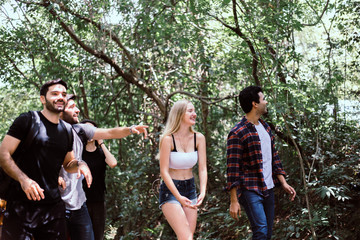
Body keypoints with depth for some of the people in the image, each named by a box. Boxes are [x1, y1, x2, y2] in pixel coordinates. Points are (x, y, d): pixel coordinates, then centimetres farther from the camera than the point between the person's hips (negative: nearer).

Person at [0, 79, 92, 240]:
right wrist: (23, 179, -23)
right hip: (21, 206, -5)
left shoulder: (67, 131, 15)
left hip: (53, 207, 5)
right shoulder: (27, 120, -1)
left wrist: (80, 165, 2)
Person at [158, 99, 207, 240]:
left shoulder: (199, 138, -3)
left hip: (190, 189, 5)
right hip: (170, 190, -5)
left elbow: (202, 169, -5)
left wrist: (202, 192, -21)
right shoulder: (168, 139, -16)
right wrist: (178, 197, -26)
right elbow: (164, 172, -16)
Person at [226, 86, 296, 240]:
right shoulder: (237, 133, -13)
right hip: (250, 190, -8)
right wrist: (234, 201, -16)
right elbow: (233, 169, -14)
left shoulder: (265, 127, 13)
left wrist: (284, 183, 12)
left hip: (268, 189, 8)